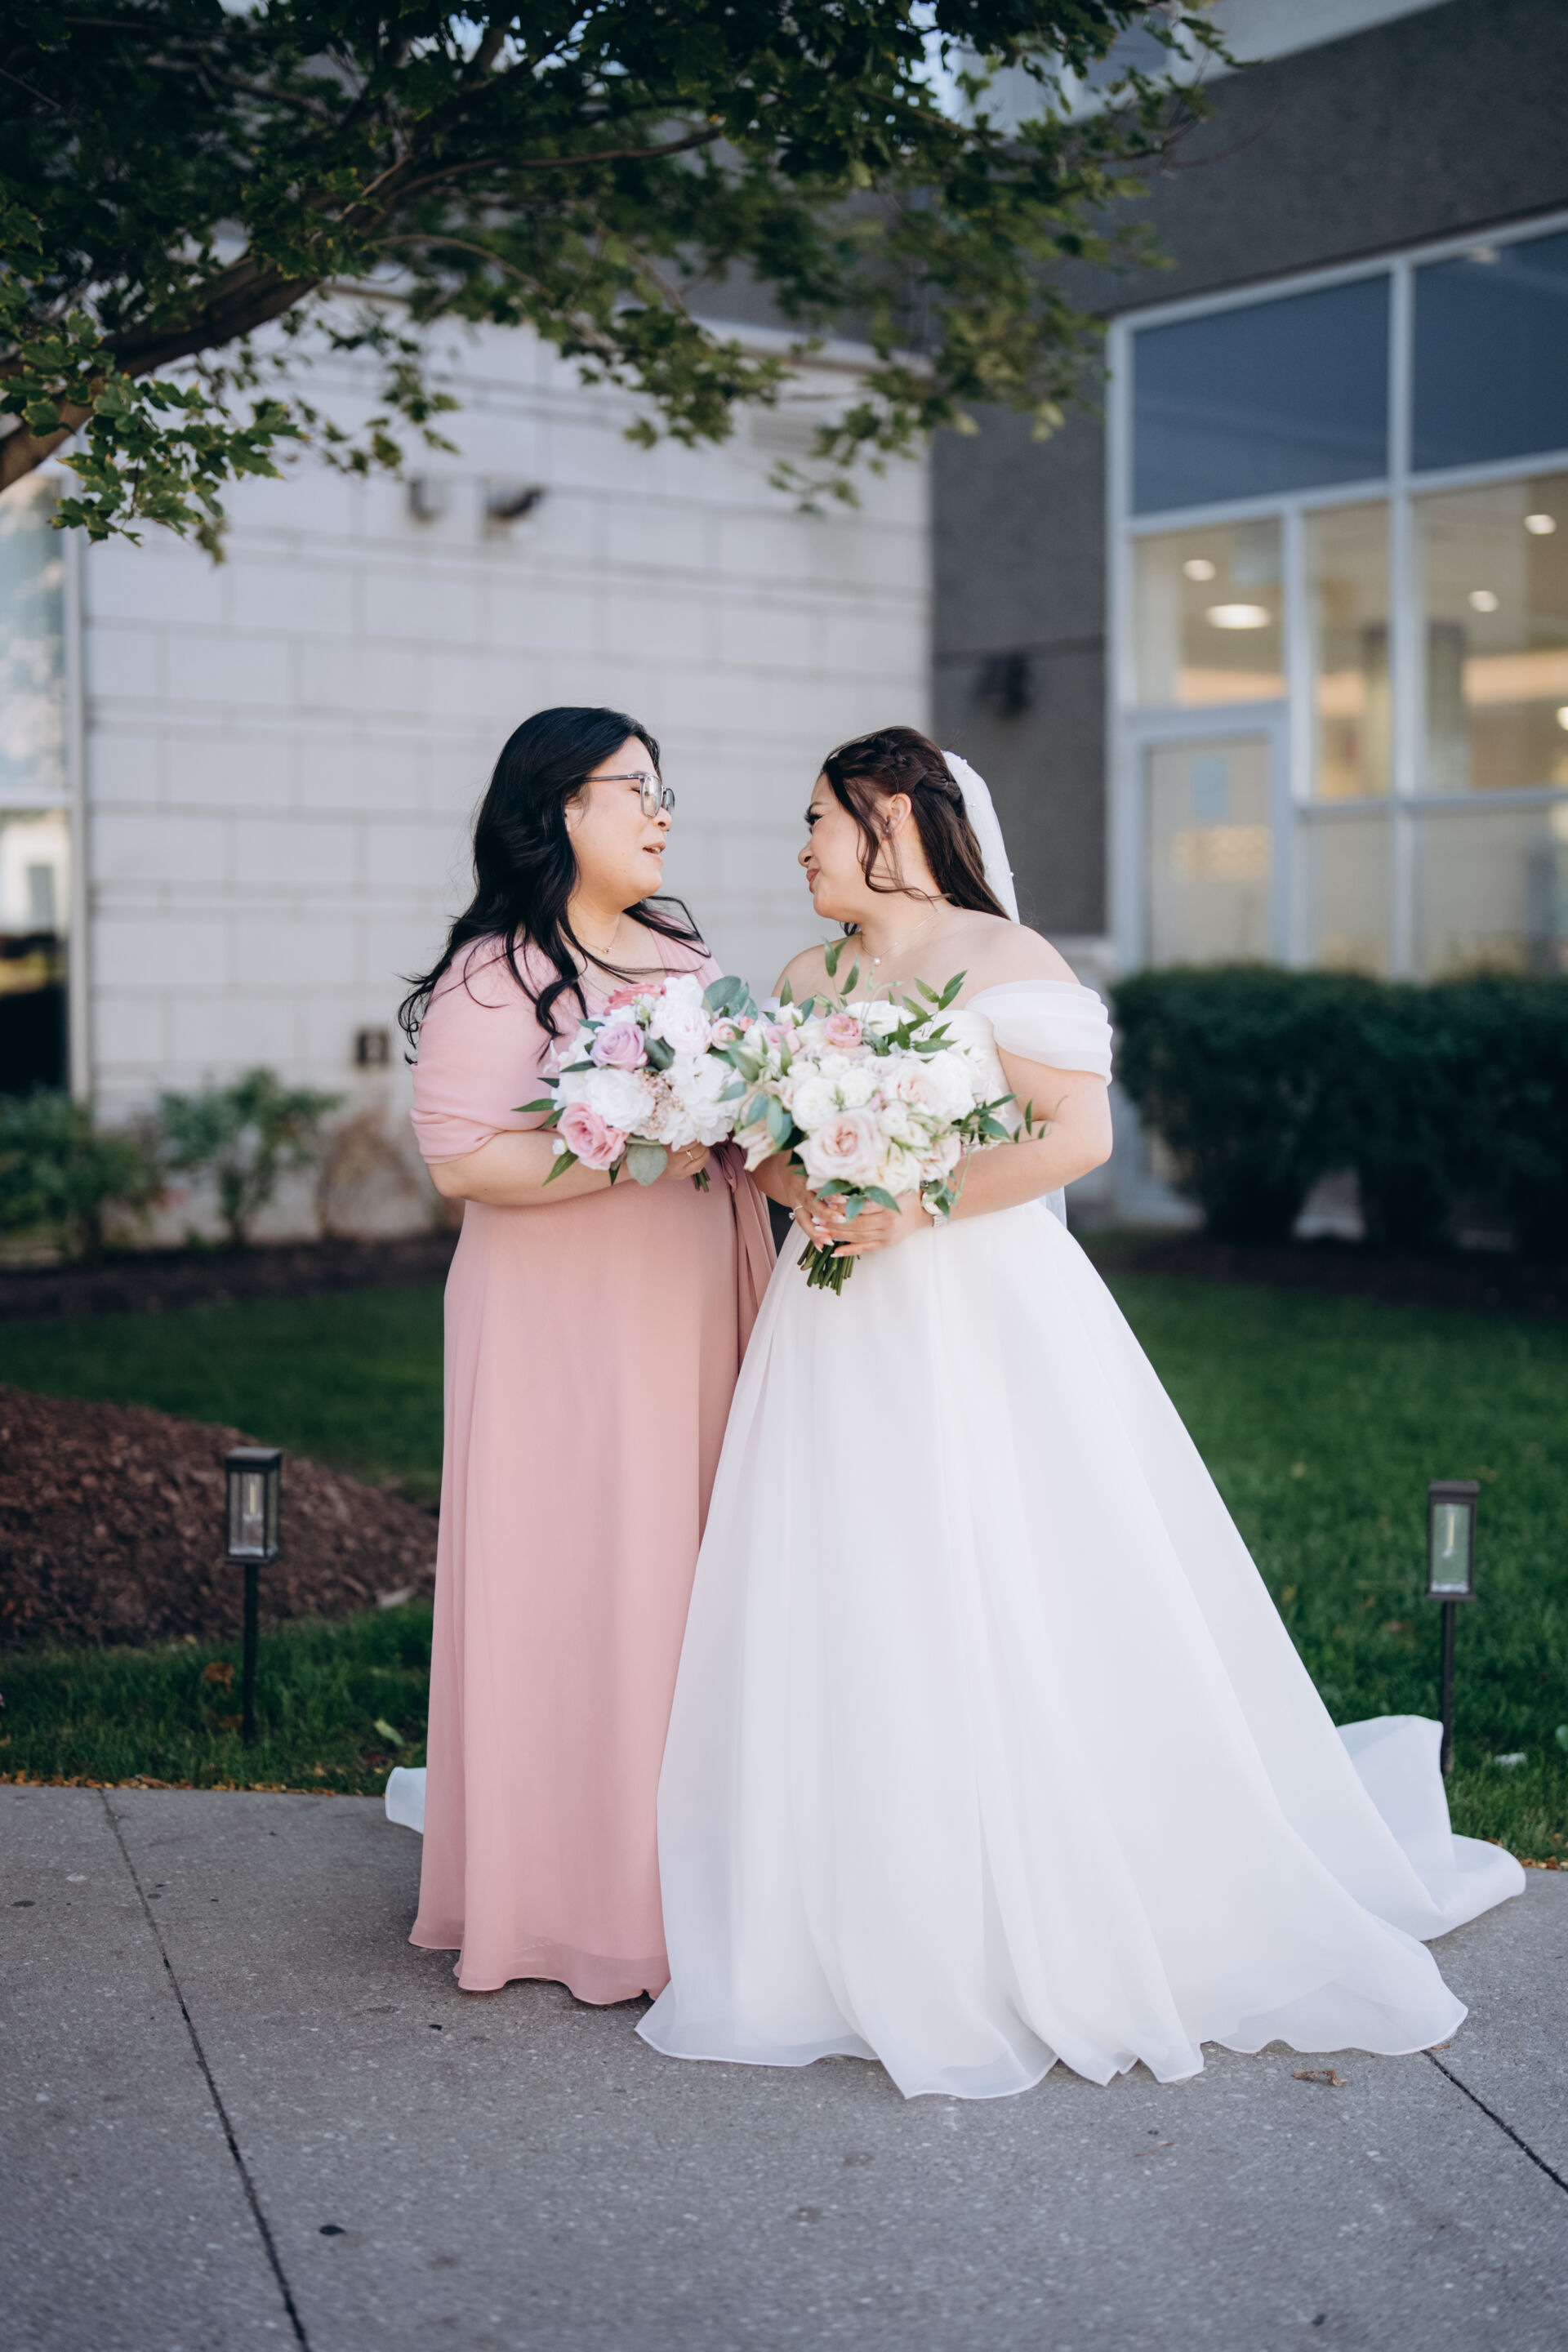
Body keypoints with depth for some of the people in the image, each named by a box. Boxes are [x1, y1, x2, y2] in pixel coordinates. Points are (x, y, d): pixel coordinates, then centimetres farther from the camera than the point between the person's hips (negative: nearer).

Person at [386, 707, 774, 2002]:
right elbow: (463, 1159, -19)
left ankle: (690, 1879, 20)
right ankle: (578, 1894, 9)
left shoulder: (685, 952, 13)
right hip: (563, 1329, -7)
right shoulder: (494, 976, -10)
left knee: (693, 1576, 9)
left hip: (694, 1321, 7)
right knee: (575, 1586, -3)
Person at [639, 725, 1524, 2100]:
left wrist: (918, 1207, -18)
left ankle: (1066, 1941, 13)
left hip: (991, 1331, -6)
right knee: (843, 1635, 3)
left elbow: (1078, 1132, -15)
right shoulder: (808, 979, 14)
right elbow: (769, 1139, 12)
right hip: (843, 1344, 6)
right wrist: (808, 1195, -10)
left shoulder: (1004, 959, -5)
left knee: (1014, 1624, -3)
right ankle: (887, 1929, 15)